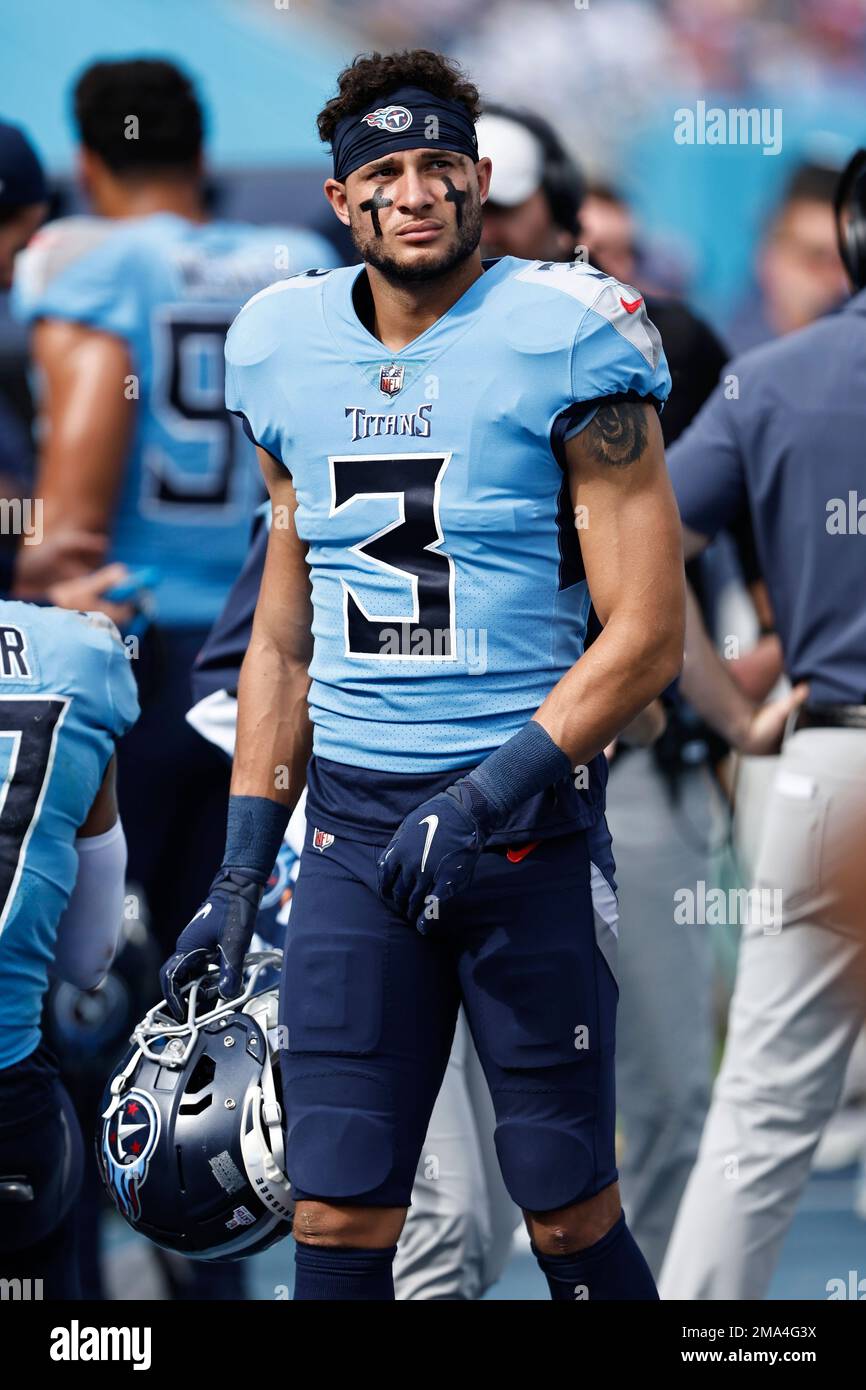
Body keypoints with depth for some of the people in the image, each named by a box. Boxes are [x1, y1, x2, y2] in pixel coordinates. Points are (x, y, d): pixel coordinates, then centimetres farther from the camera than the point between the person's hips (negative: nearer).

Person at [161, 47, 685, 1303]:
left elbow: (647, 636, -9)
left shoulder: (565, 342, -6)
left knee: (568, 1217, 0)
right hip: (350, 825, 4)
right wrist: (241, 873, 15)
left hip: (526, 820, -4)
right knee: (337, 1218, -1)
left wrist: (486, 797, -19)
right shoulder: (289, 352, 10)